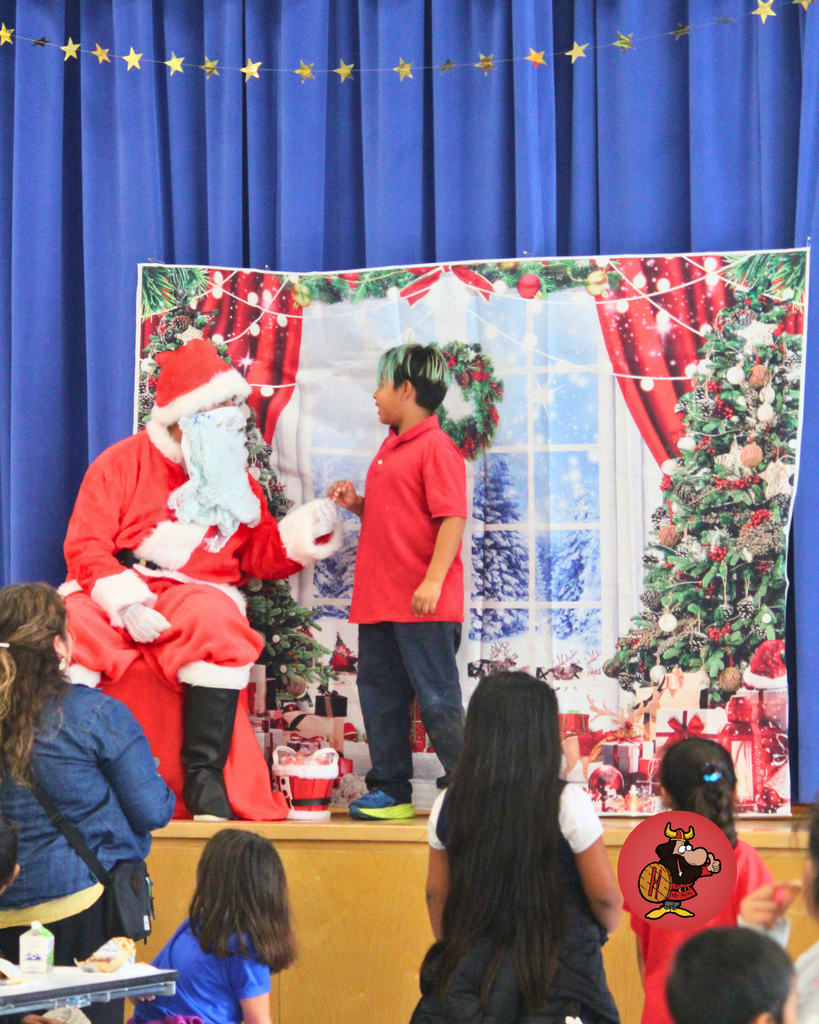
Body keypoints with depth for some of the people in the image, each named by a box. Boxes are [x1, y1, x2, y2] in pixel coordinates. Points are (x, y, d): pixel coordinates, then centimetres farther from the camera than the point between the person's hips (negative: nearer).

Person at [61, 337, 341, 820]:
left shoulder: (235, 477, 17)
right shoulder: (123, 463, 5)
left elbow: (260, 553, 16)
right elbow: (85, 545, -2)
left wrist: (302, 531, -3)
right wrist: (124, 600, -17)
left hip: (199, 594, 1)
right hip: (119, 592, -1)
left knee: (218, 623, -35)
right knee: (72, 628, -33)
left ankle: (204, 774, -29)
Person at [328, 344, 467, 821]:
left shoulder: (436, 448, -11)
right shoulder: (390, 449, 18)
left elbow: (452, 518, -18)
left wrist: (434, 579, -24)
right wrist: (356, 503, 10)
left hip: (424, 605, -9)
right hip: (379, 601, 10)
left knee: (437, 698, -5)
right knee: (380, 695, 11)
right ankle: (391, 791, 18)